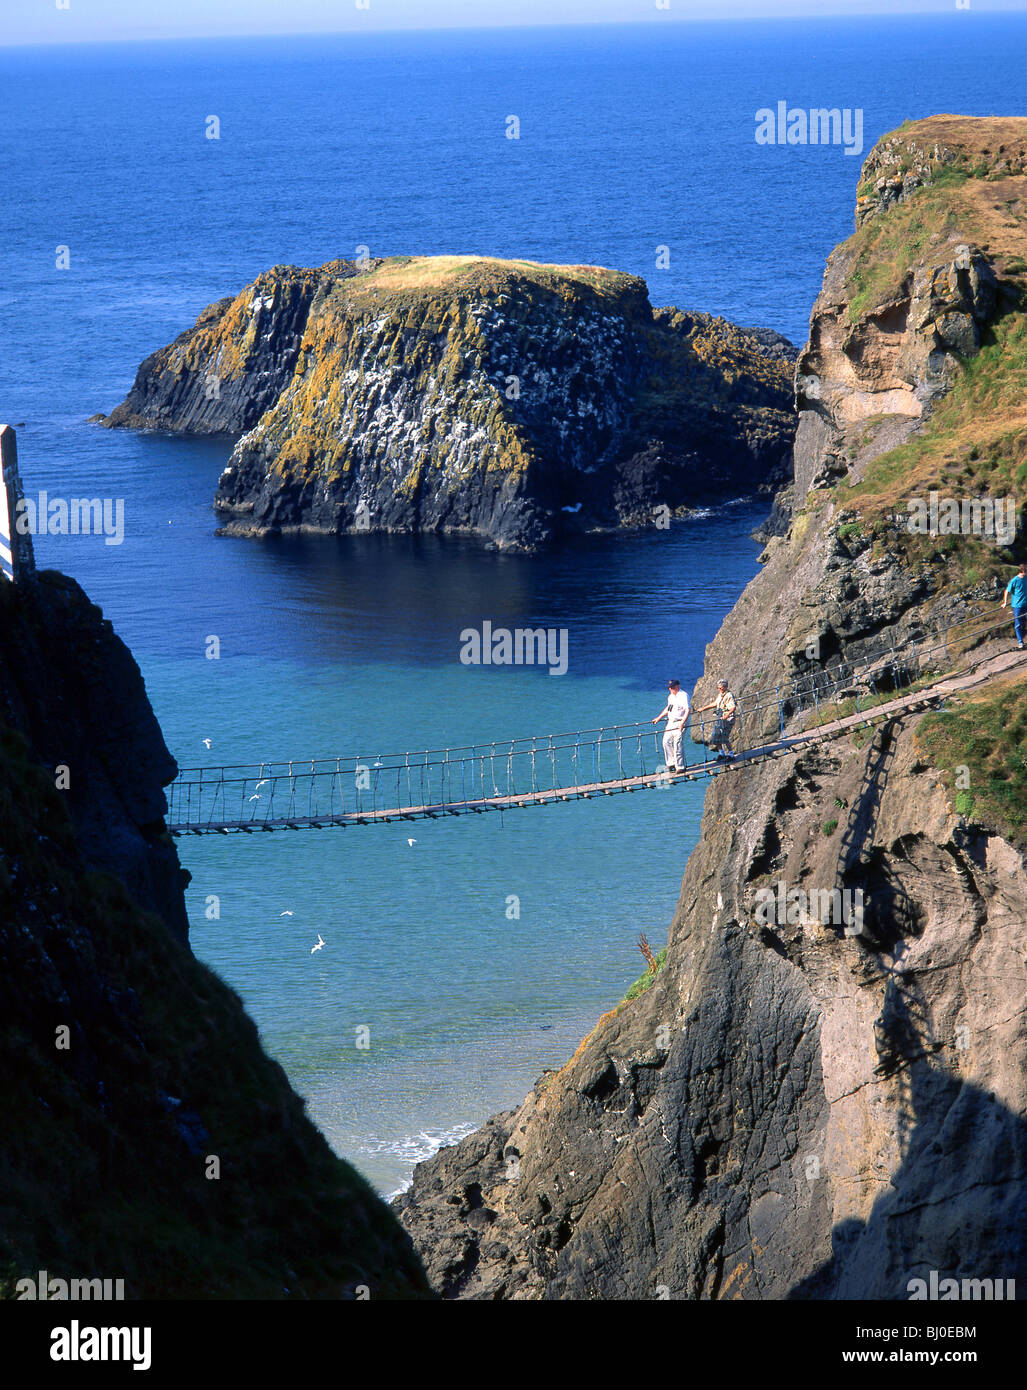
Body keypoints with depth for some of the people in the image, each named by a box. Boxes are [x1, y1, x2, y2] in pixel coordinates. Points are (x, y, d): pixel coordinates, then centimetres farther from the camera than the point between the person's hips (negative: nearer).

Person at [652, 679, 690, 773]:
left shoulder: (683, 695, -11)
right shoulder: (670, 696, 15)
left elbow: (687, 710, -19)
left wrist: (682, 722, -30)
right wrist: (659, 718, 31)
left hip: (679, 723, -8)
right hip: (671, 722, 8)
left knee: (677, 744, -11)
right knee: (666, 741, 5)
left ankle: (680, 767, -5)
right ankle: (671, 763, 15)